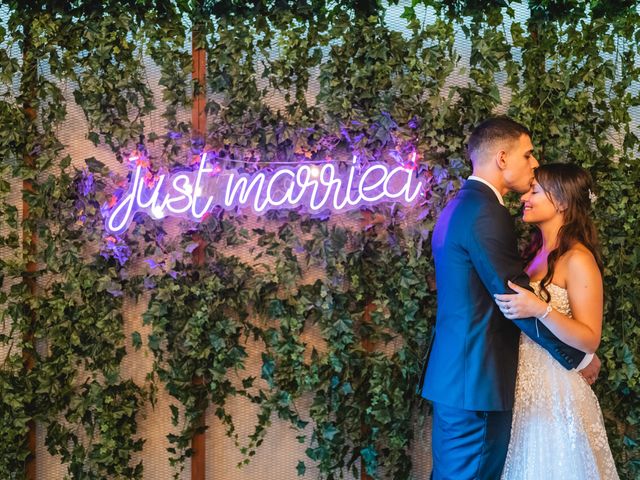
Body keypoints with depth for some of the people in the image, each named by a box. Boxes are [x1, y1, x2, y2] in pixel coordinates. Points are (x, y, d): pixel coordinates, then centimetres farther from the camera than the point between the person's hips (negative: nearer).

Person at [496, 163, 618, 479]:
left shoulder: (577, 259, -16)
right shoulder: (535, 251, 7)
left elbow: (589, 340, -18)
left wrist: (540, 310, -29)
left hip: (555, 390, -7)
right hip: (524, 384, 7)